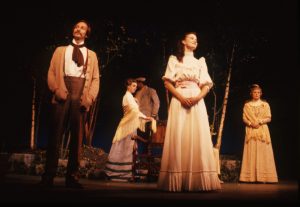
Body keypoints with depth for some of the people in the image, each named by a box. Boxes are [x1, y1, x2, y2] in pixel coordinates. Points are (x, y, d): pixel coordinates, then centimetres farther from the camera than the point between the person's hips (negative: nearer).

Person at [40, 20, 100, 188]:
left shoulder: (91, 54, 21)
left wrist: (90, 97, -6)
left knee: (77, 137, -2)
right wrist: (56, 90, -8)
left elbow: (96, 78, 11)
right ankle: (49, 176, -3)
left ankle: (72, 177, 1)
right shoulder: (60, 50, 21)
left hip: (81, 98, 1)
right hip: (63, 95, 0)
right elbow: (51, 72, 11)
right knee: (55, 135, -6)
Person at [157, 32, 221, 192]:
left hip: (197, 102, 2)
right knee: (178, 138, -9)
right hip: (179, 101, -2)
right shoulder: (174, 59, 12)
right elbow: (168, 83, 3)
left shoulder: (201, 61, 19)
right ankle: (177, 181, -7)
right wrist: (181, 97, -13)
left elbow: (207, 85, 11)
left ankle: (197, 181, -6)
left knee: (198, 138, -7)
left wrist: (198, 97, -9)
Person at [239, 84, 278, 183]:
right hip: (251, 130, 0)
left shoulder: (265, 104, 8)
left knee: (263, 152, -5)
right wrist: (251, 123, -14)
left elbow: (268, 118, 3)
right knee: (251, 152, -5)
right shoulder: (247, 105, 9)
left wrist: (259, 121, -12)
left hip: (262, 130, 0)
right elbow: (244, 118, 4)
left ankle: (262, 177, -4)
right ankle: (251, 177, -5)